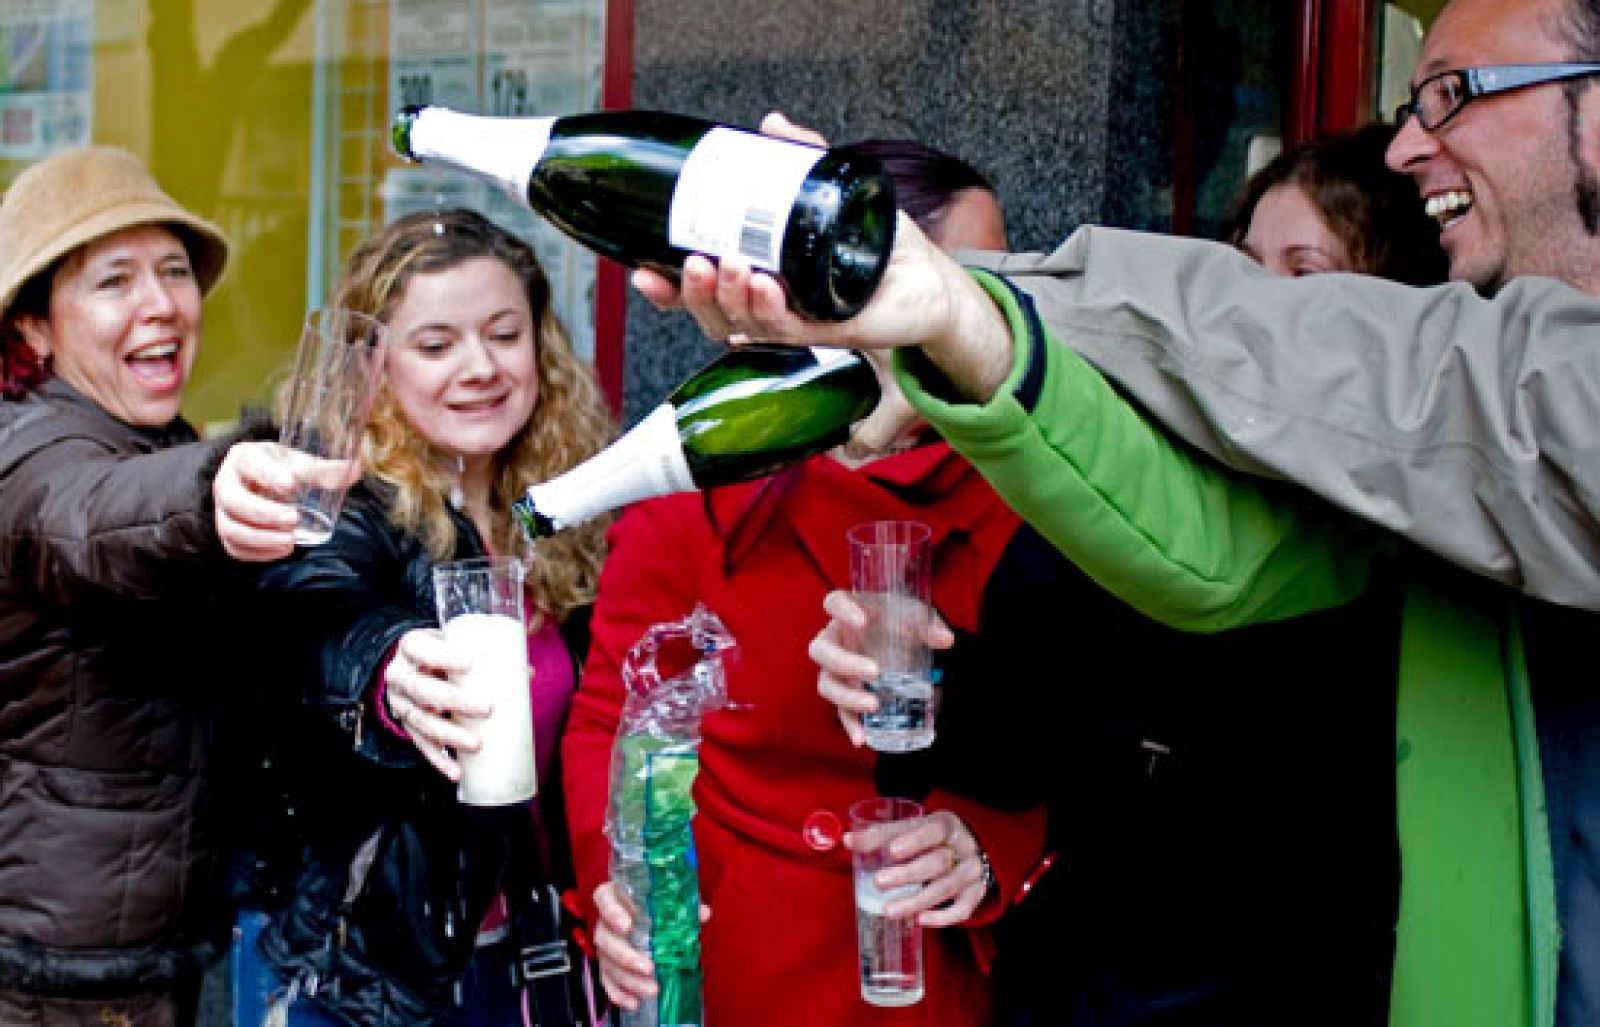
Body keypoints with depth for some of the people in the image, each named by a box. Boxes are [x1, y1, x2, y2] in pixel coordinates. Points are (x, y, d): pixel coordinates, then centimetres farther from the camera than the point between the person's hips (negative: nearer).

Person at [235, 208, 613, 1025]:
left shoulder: (568, 524, 1)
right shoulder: (347, 510, -14)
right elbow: (327, 632, -35)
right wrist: (396, 677, -55)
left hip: (519, 951, 5)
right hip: (351, 961, -4)